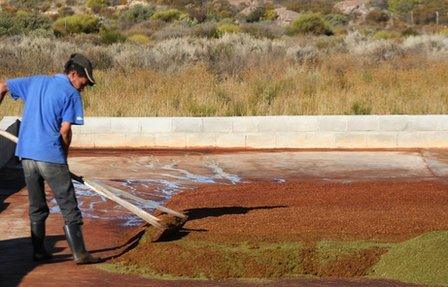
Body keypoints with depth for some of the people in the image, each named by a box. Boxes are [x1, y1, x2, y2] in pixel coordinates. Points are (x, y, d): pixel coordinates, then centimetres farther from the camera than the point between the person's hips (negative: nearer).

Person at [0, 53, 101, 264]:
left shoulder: (35, 82, 14)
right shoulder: (71, 94, -5)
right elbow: (65, 131, -9)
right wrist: (64, 155, 6)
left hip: (26, 154, 6)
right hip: (50, 156, -6)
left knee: (36, 207, 17)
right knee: (69, 207, 0)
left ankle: (39, 251, 19)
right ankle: (79, 254, -1)